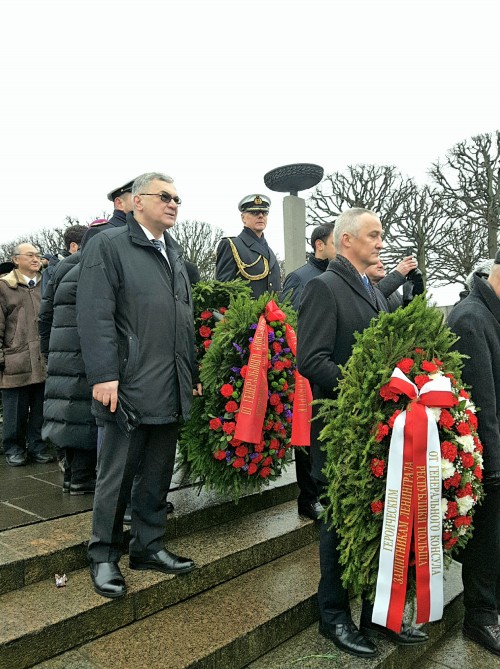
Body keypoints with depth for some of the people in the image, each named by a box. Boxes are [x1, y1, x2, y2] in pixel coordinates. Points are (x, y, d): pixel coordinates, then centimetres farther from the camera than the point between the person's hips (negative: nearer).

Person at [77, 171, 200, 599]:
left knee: (158, 474, 16)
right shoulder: (108, 246, -4)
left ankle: (149, 547, 32)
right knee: (117, 476, 6)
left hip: (171, 389, 7)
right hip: (129, 387, -7)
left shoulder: (175, 253, 18)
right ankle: (104, 557, 25)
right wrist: (104, 375, -19)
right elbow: (95, 316, -12)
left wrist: (193, 373, 15)